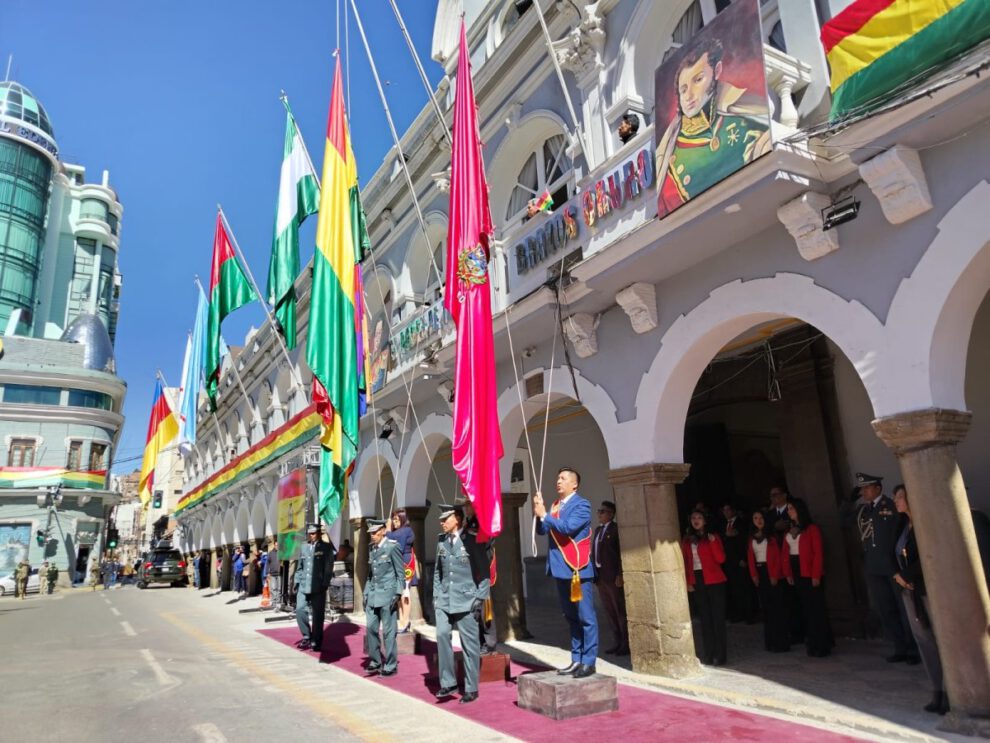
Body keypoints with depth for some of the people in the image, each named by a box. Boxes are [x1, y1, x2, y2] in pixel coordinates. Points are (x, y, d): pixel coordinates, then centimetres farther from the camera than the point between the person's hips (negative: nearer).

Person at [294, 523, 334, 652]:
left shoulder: (326, 547, -1)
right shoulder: (304, 547, 13)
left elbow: (328, 567, -5)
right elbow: (300, 567, 18)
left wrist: (325, 584, -11)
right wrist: (296, 581, 9)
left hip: (318, 587, -4)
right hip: (303, 586, 4)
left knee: (317, 615, 2)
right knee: (300, 610, -1)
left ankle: (316, 641, 16)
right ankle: (307, 637, 18)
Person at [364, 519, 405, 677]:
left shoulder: (392, 546, -9)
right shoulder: (372, 548, 12)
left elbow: (400, 573, -8)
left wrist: (398, 594, -12)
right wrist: (366, 593, 12)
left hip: (387, 594, -6)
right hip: (372, 595, 6)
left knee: (388, 631, 0)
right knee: (371, 628, 8)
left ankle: (391, 666, 11)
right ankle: (375, 661, 23)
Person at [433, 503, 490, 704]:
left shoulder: (472, 541, -6)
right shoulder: (441, 541, 8)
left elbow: (483, 573, -4)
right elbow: (437, 570, 14)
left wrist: (480, 599, -8)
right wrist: (436, 594, 8)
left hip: (466, 601, -4)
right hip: (444, 601, 4)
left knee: (470, 644, 3)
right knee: (442, 636, -8)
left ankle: (471, 689, 15)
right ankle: (448, 683, 8)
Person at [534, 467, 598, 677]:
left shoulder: (581, 505, -8)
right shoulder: (555, 505, 14)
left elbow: (568, 527, -22)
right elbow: (542, 530, 10)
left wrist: (544, 515, -15)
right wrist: (538, 513, -6)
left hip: (577, 569, -8)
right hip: (561, 569, 8)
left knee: (586, 617, -1)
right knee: (571, 618, 14)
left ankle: (589, 662, 6)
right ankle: (576, 660, 22)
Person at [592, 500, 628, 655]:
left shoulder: (616, 529, -10)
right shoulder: (598, 529, 14)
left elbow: (621, 553, -14)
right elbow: (595, 552, 13)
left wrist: (620, 575, -18)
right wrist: (594, 573, 9)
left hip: (613, 577, -8)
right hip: (600, 577, 8)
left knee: (620, 611, 1)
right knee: (610, 612, 13)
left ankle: (626, 644, 11)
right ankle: (618, 642, 23)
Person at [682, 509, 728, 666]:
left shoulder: (712, 537, 0)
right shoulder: (686, 540, 8)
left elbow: (721, 559, -10)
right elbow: (685, 562, 9)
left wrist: (713, 542, -20)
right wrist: (687, 582, 1)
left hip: (714, 581, -3)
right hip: (696, 582, 3)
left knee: (717, 617, 0)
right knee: (704, 618, 9)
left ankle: (719, 655, 7)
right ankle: (708, 654, 15)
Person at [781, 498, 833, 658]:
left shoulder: (812, 528, -7)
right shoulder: (790, 531, 13)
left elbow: (818, 553, -12)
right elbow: (785, 553, 10)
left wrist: (816, 575, -17)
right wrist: (788, 573, 2)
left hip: (810, 574, -6)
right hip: (797, 573, 6)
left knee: (816, 608, -1)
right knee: (806, 607, 12)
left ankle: (821, 645, 5)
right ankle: (812, 641, 21)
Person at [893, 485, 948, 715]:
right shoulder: (904, 525, 11)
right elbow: (896, 555, 14)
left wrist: (905, 575, -11)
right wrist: (898, 575, -3)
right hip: (911, 591, 7)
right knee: (925, 642, 8)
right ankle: (938, 693, 14)